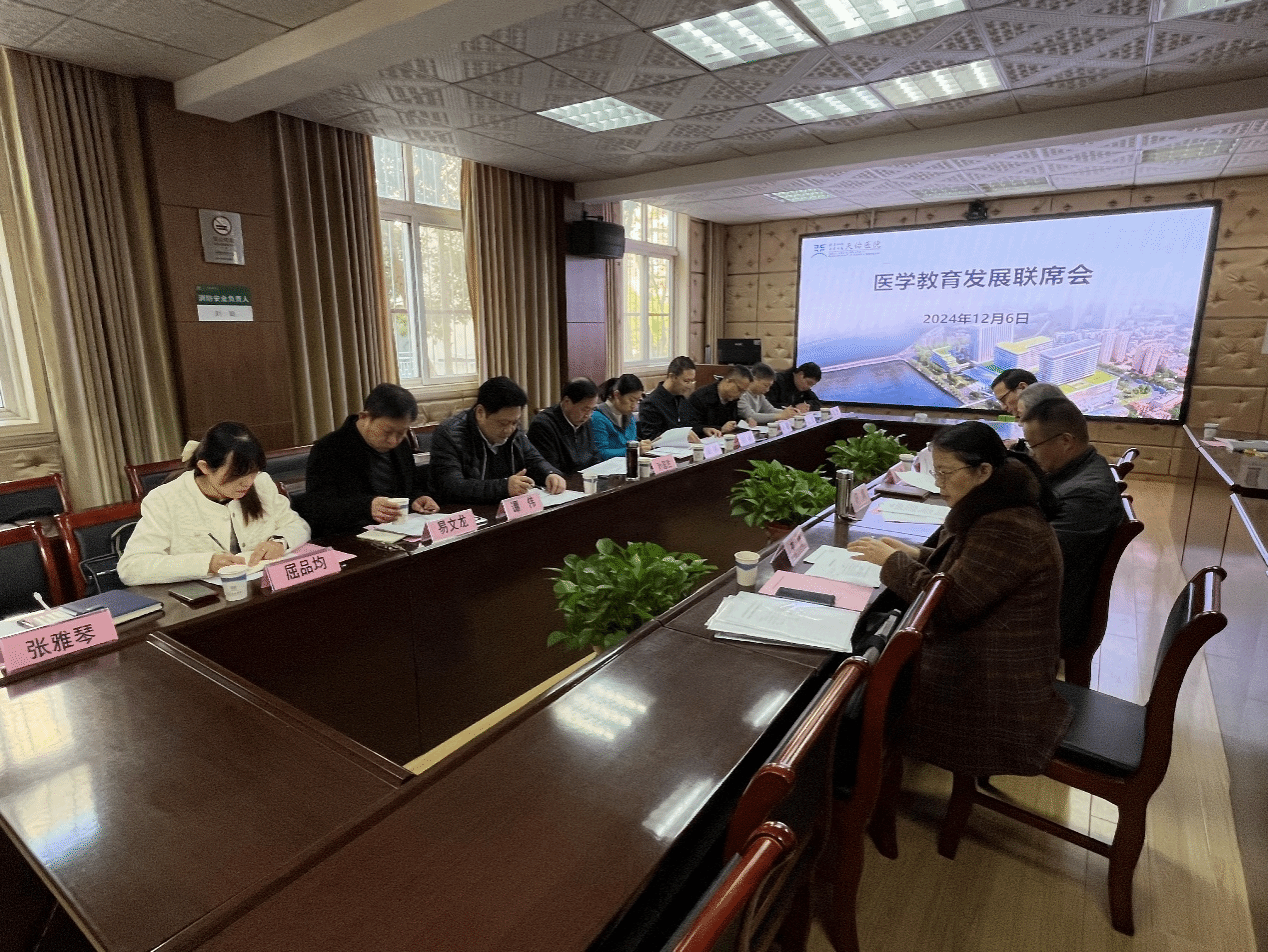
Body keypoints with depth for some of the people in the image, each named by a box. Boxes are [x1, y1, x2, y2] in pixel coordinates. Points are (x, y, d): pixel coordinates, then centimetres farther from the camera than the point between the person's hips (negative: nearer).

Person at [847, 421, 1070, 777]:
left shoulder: (1008, 530, -27)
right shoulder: (996, 509, 4)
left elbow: (948, 604, -26)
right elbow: (963, 569, 17)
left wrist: (892, 560, -15)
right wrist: (914, 554, 1)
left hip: (998, 684, -9)